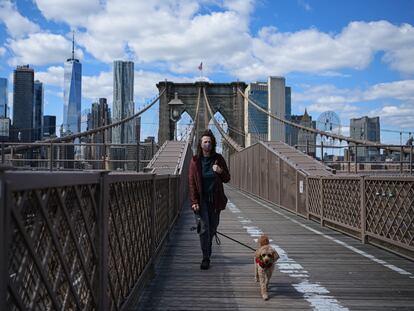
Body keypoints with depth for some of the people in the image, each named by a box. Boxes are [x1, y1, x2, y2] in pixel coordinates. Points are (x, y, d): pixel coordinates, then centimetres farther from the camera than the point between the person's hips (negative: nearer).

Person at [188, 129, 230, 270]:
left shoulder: (218, 159, 0)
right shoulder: (195, 160, -4)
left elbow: (227, 179, 5)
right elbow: (191, 182, -4)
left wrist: (220, 171, -17)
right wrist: (194, 201, -11)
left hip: (215, 199, 2)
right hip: (201, 199, -2)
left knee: (212, 228, 12)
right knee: (204, 228, -7)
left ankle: (208, 250, 36)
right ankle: (206, 258, 0)